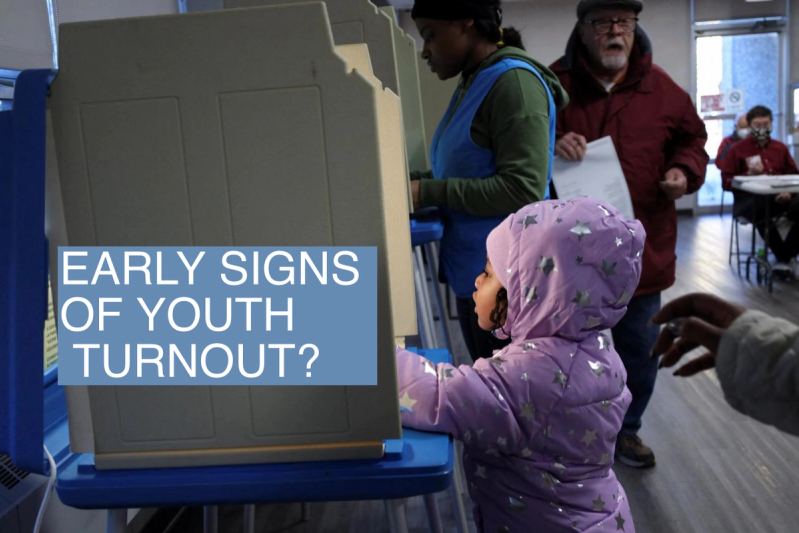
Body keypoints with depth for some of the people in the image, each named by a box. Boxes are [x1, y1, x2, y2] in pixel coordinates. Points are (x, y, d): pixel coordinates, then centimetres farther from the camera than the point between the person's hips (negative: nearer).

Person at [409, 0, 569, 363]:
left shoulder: (512, 80, -17)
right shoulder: (474, 83, 11)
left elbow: (523, 187, -24)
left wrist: (430, 193, -22)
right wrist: (414, 181, 4)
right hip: (478, 276, 9)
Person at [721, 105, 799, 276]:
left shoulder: (780, 148, 20)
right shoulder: (737, 149, 8)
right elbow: (727, 182, 4)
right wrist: (749, 174, -12)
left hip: (779, 196, 4)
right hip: (749, 198, -3)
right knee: (760, 208, -41)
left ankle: (784, 258, -14)